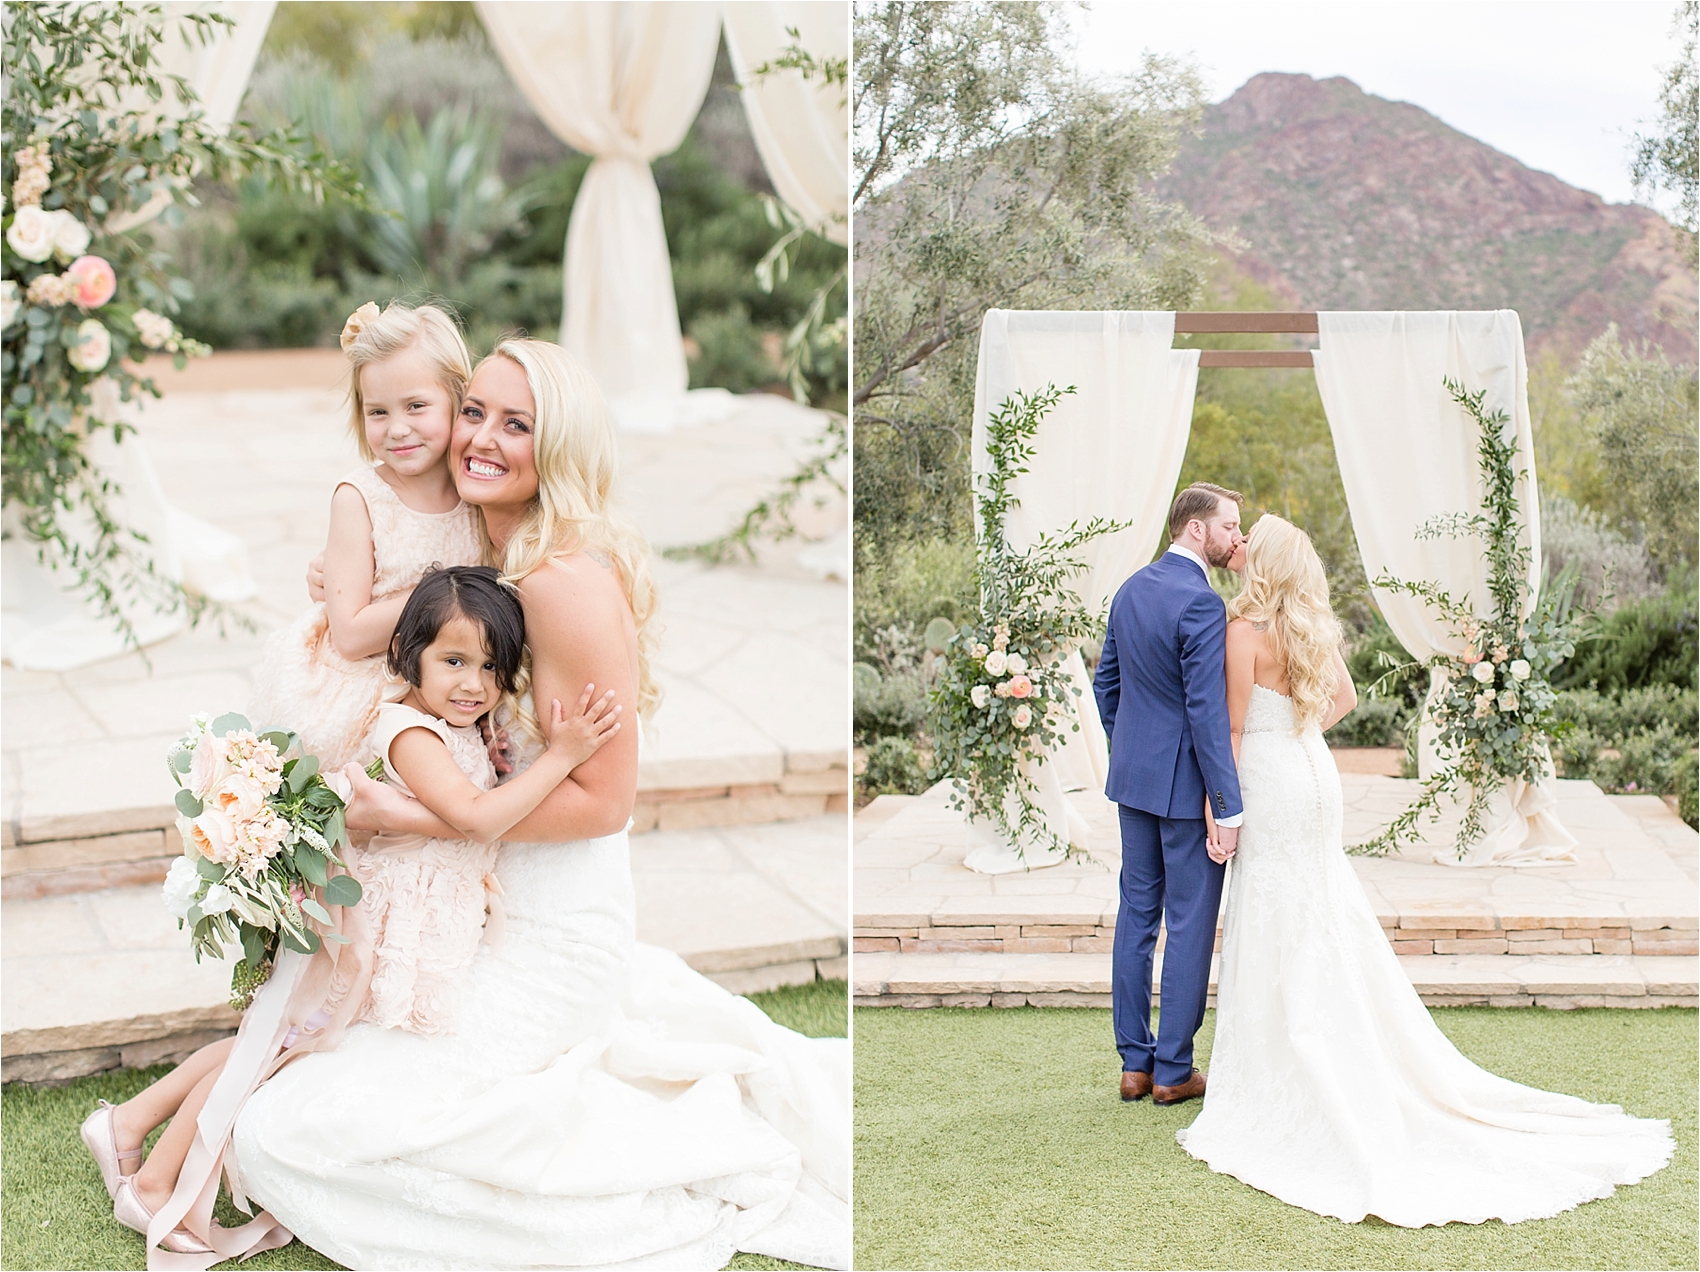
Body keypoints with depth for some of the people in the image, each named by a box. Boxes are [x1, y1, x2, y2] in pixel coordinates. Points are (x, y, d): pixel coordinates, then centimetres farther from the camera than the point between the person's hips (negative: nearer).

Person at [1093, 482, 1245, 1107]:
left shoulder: (1130, 589, 7)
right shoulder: (1200, 602, -19)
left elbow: (1105, 682, 14)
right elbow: (1207, 710, -22)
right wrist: (1227, 806, -19)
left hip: (1133, 775, 8)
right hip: (1186, 783, -8)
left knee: (1136, 913, 12)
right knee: (1189, 923, 2)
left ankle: (1134, 1062, 19)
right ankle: (1172, 1071, 10)